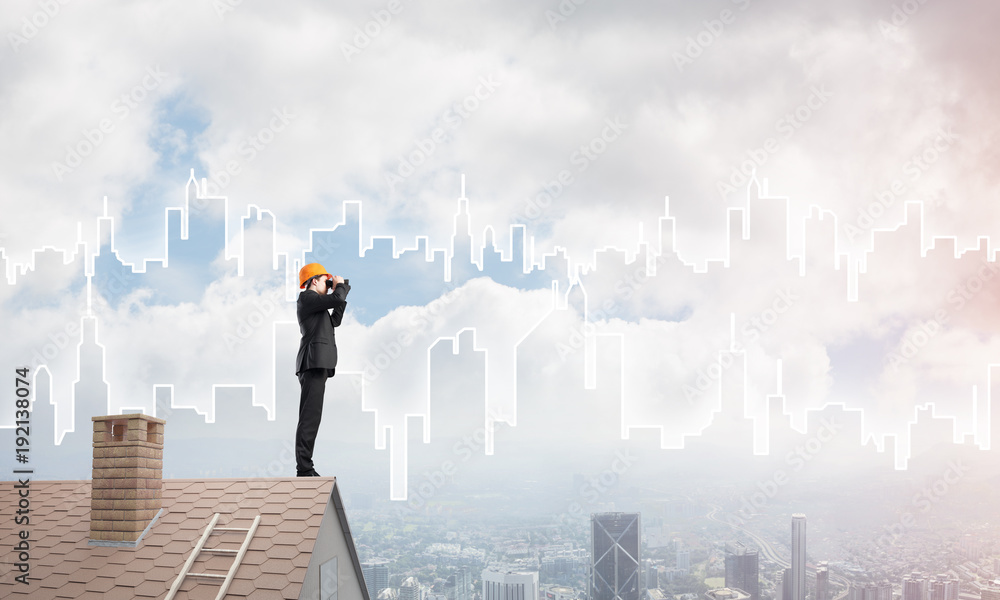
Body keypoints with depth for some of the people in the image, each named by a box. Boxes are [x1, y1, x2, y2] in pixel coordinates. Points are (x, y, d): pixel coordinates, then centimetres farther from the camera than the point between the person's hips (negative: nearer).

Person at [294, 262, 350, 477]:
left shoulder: (314, 303, 25)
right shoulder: (306, 297, -5)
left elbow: (335, 321, 28)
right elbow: (337, 298, -17)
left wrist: (341, 291, 23)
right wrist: (340, 285, 3)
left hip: (317, 366, 11)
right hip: (314, 363, -11)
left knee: (311, 417, 8)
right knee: (310, 417, -14)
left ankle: (305, 468, 8)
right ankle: (304, 470, -17)